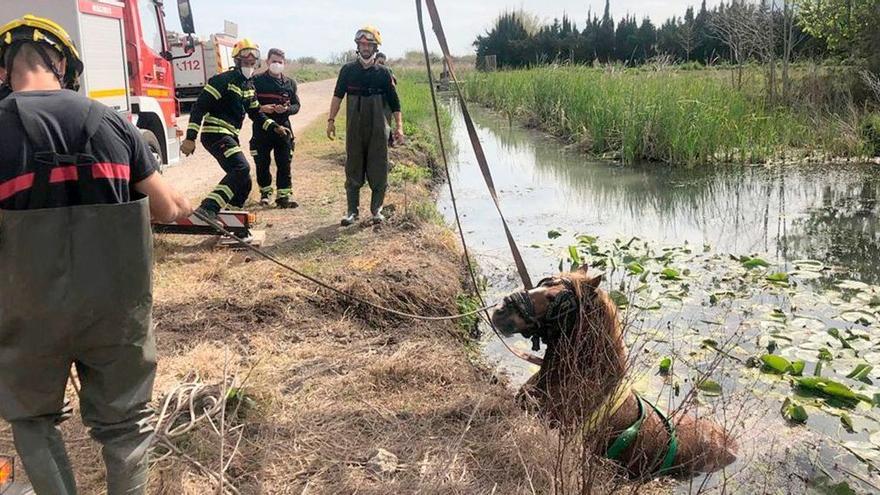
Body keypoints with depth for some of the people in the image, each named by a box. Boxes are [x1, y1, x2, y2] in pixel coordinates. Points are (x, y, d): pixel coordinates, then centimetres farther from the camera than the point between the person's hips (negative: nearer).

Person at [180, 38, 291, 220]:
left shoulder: (249, 86, 16)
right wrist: (190, 138, -21)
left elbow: (255, 113, 28)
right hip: (216, 134, -9)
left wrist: (275, 127, 14)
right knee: (241, 167, -28)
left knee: (243, 183, 10)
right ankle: (207, 209, -33)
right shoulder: (224, 80, -11)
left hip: (230, 136, 9)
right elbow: (199, 107, -15)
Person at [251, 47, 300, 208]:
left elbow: (296, 105, 9)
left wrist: (286, 109, -12)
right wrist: (261, 108, -17)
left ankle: (284, 195, 5)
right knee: (262, 163, 6)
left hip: (283, 128, 1)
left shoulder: (290, 83, 9)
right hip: (261, 128, -1)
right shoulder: (257, 81, 1)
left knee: (284, 164, -1)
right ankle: (265, 192, 25)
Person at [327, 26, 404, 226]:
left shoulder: (383, 73, 2)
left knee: (378, 171, 3)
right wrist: (331, 120, -5)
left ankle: (376, 210, 16)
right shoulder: (348, 70, 3)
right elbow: (337, 96, 3)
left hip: (378, 130, 0)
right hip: (354, 130, 0)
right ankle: (352, 211, 13)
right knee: (353, 171, 5)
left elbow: (394, 103, 3)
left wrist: (399, 126, -4)